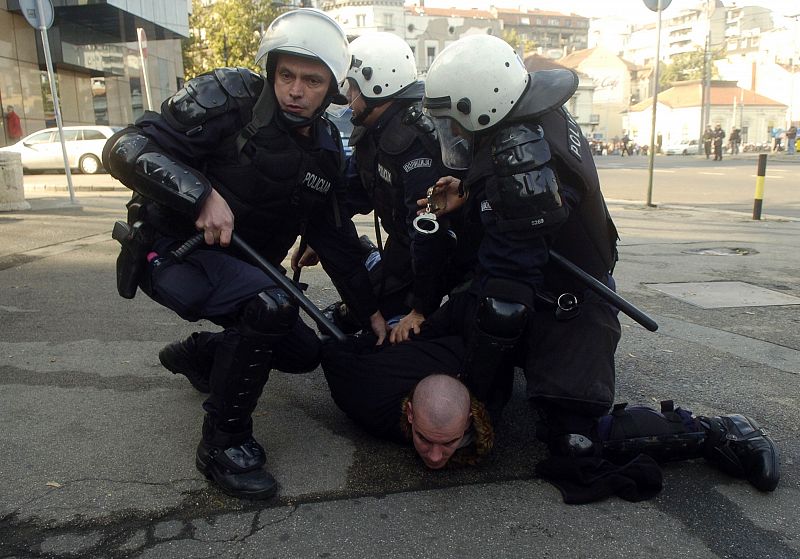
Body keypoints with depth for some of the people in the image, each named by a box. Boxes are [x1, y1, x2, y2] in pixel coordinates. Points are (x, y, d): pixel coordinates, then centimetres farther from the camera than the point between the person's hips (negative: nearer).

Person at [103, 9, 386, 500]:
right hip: (173, 252, -7)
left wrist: (370, 310, 3)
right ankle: (224, 442, -12)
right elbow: (125, 148, -22)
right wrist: (203, 195, -36)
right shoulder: (226, 97, -18)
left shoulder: (327, 150, 0)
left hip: (245, 265, 7)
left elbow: (336, 237, 5)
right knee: (273, 305, -32)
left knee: (305, 353, 9)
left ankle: (193, 354, 32)